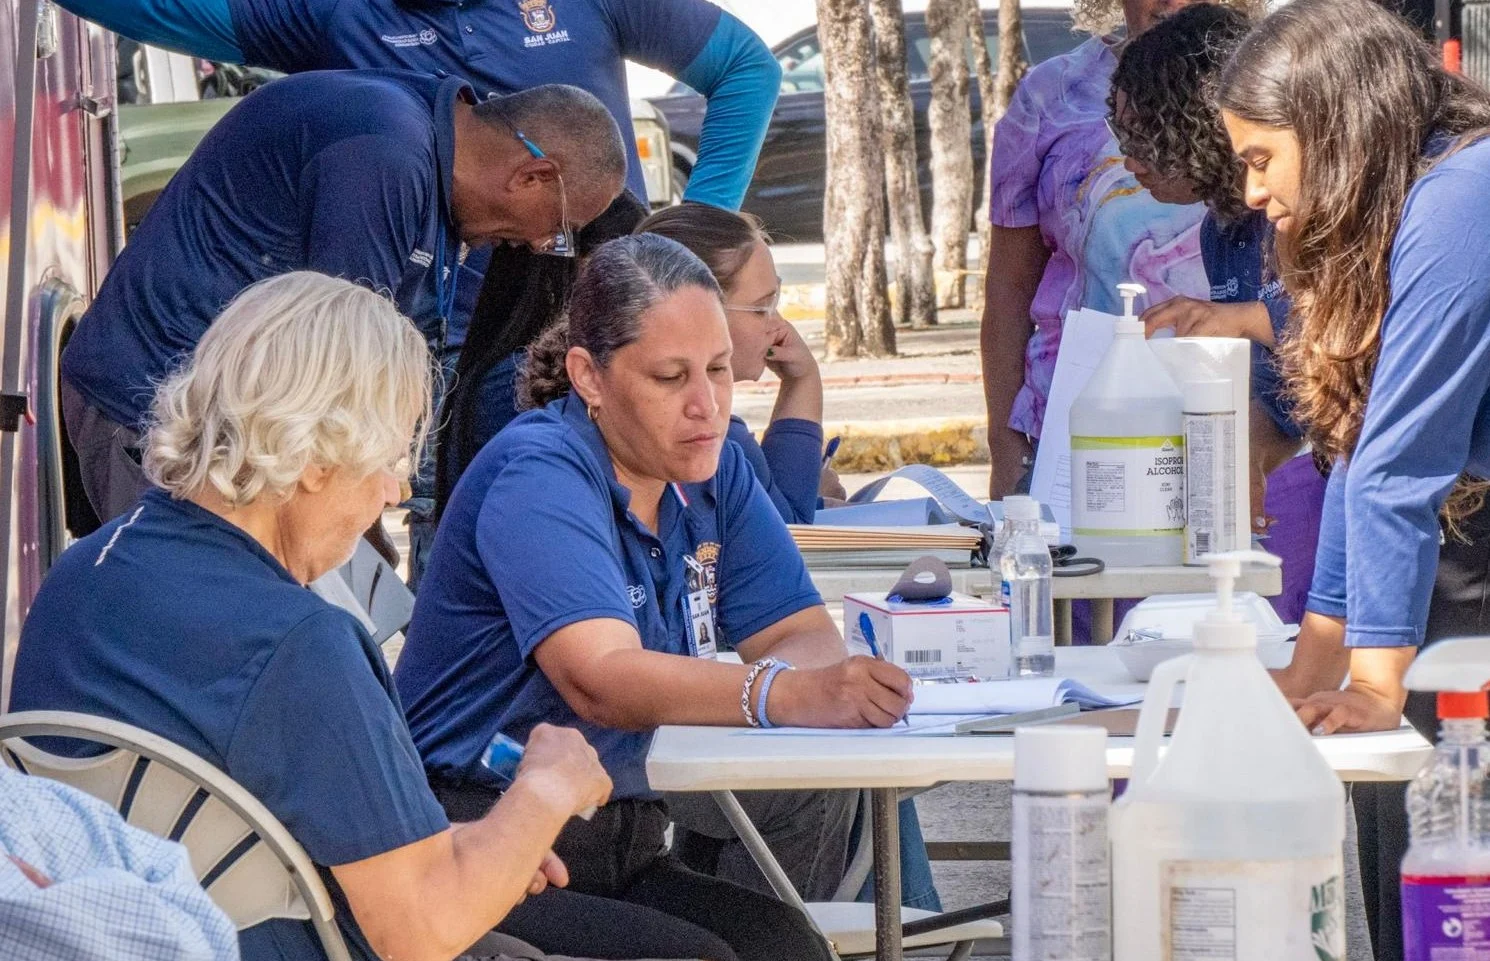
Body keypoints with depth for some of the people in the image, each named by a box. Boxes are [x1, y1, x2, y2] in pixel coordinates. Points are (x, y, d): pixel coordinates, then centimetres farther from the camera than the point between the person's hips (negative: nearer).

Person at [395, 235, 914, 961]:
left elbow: (805, 637, 3)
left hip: (623, 843, 7)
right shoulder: (538, 478, -16)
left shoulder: (709, 466, 11)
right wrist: (788, 697, -47)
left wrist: (834, 683, -24)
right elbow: (602, 680, -31)